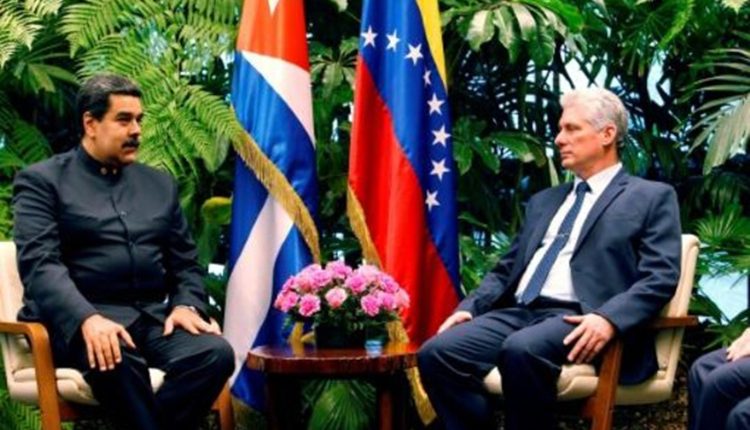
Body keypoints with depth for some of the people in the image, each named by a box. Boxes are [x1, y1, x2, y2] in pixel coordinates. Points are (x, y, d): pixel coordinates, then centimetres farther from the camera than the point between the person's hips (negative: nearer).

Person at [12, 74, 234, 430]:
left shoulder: (160, 184, 21)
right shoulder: (42, 181, 4)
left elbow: (186, 263, 20)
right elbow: (40, 264, -10)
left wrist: (186, 305, -4)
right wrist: (88, 318, -28)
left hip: (154, 316, 5)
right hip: (76, 319, -5)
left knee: (215, 353, -26)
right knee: (114, 359, -38)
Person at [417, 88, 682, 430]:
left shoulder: (651, 197, 9)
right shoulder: (543, 201, 29)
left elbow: (660, 277, -4)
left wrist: (609, 319, -22)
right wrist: (469, 307, 6)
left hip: (577, 321, -6)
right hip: (518, 312, 6)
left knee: (522, 350, -38)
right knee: (437, 353, -21)